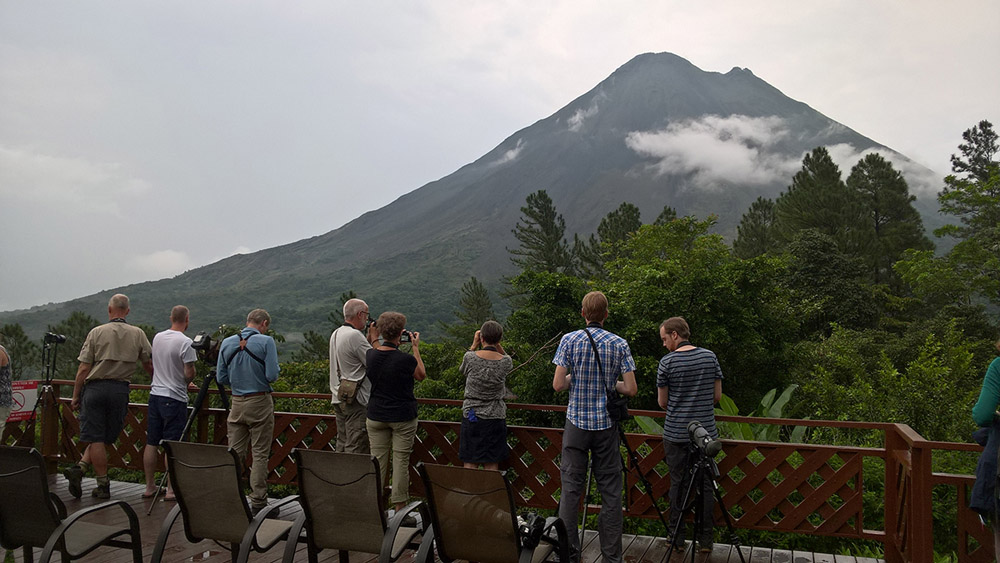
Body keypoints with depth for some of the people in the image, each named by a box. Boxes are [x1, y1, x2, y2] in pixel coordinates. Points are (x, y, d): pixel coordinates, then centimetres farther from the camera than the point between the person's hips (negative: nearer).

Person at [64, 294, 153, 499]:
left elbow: (83, 369, -3)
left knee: (96, 438, 2)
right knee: (106, 437, 12)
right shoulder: (138, 334, 5)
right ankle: (80, 468, -1)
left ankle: (103, 485, 0)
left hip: (95, 387, -1)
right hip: (120, 390, 1)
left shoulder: (96, 333, -1)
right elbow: (149, 365, 9)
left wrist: (75, 396, 5)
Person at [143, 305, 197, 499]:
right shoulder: (185, 342, -15)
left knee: (152, 442, 12)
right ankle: (171, 489, 0)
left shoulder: (157, 337, 7)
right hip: (175, 398, -7)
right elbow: (189, 374, -17)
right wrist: (188, 381, 4)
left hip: (155, 394, 7)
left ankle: (149, 486, 20)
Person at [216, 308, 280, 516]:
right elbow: (272, 375, -14)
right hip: (260, 403, -4)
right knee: (259, 455, 1)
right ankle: (258, 502, 4)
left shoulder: (227, 343, 5)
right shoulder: (266, 342, -10)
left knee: (234, 452, 11)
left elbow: (221, 377, 7)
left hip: (237, 403, 4)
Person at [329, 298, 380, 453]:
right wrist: (374, 338, -3)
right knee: (357, 448, -7)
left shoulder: (336, 334, 14)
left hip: (339, 399, 10)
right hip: (356, 401, -10)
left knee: (342, 444, 13)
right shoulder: (355, 335, -17)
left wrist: (369, 338, 15)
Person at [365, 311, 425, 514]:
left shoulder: (370, 355, -5)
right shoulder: (406, 359, -18)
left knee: (377, 459, 11)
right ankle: (399, 503, 13)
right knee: (401, 460, 6)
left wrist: (395, 343, 15)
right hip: (403, 417, -4)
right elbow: (421, 375, 2)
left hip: (376, 416, 4)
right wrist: (416, 348, 4)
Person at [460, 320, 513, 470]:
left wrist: (474, 345, 13)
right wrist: (497, 344, 8)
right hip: (495, 418, 1)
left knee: (469, 465, 6)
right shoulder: (505, 362, -8)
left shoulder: (470, 357, -11)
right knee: (492, 466, 8)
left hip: (471, 417, 0)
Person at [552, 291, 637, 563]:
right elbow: (630, 389, -5)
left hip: (577, 423, 0)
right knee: (610, 491, 7)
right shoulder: (619, 344, -3)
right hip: (606, 425, 0)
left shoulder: (569, 340, -4)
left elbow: (558, 384, -7)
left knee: (571, 488, 5)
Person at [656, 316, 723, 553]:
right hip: (706, 432, 3)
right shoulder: (710, 357, 1)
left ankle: (677, 536, 16)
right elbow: (717, 396, 6)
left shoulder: (667, 362, -9)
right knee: (705, 484, 9)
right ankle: (705, 539, 13)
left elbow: (662, 402, -2)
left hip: (676, 434, -2)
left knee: (678, 483, 8)